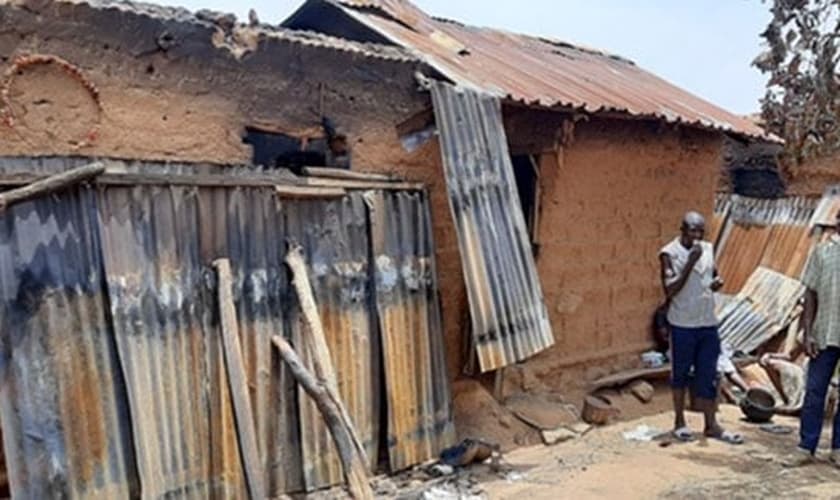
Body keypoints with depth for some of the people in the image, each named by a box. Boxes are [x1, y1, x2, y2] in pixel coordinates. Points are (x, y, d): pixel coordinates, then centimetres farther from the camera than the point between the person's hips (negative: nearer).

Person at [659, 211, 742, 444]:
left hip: (708, 323, 5)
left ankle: (711, 425, 17)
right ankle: (680, 422, 23)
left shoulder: (708, 249, 7)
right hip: (683, 325, -5)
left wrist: (717, 282, -3)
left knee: (708, 376, 9)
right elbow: (670, 290, -18)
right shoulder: (669, 254, -11)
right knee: (681, 373, 9)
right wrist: (690, 262, -23)